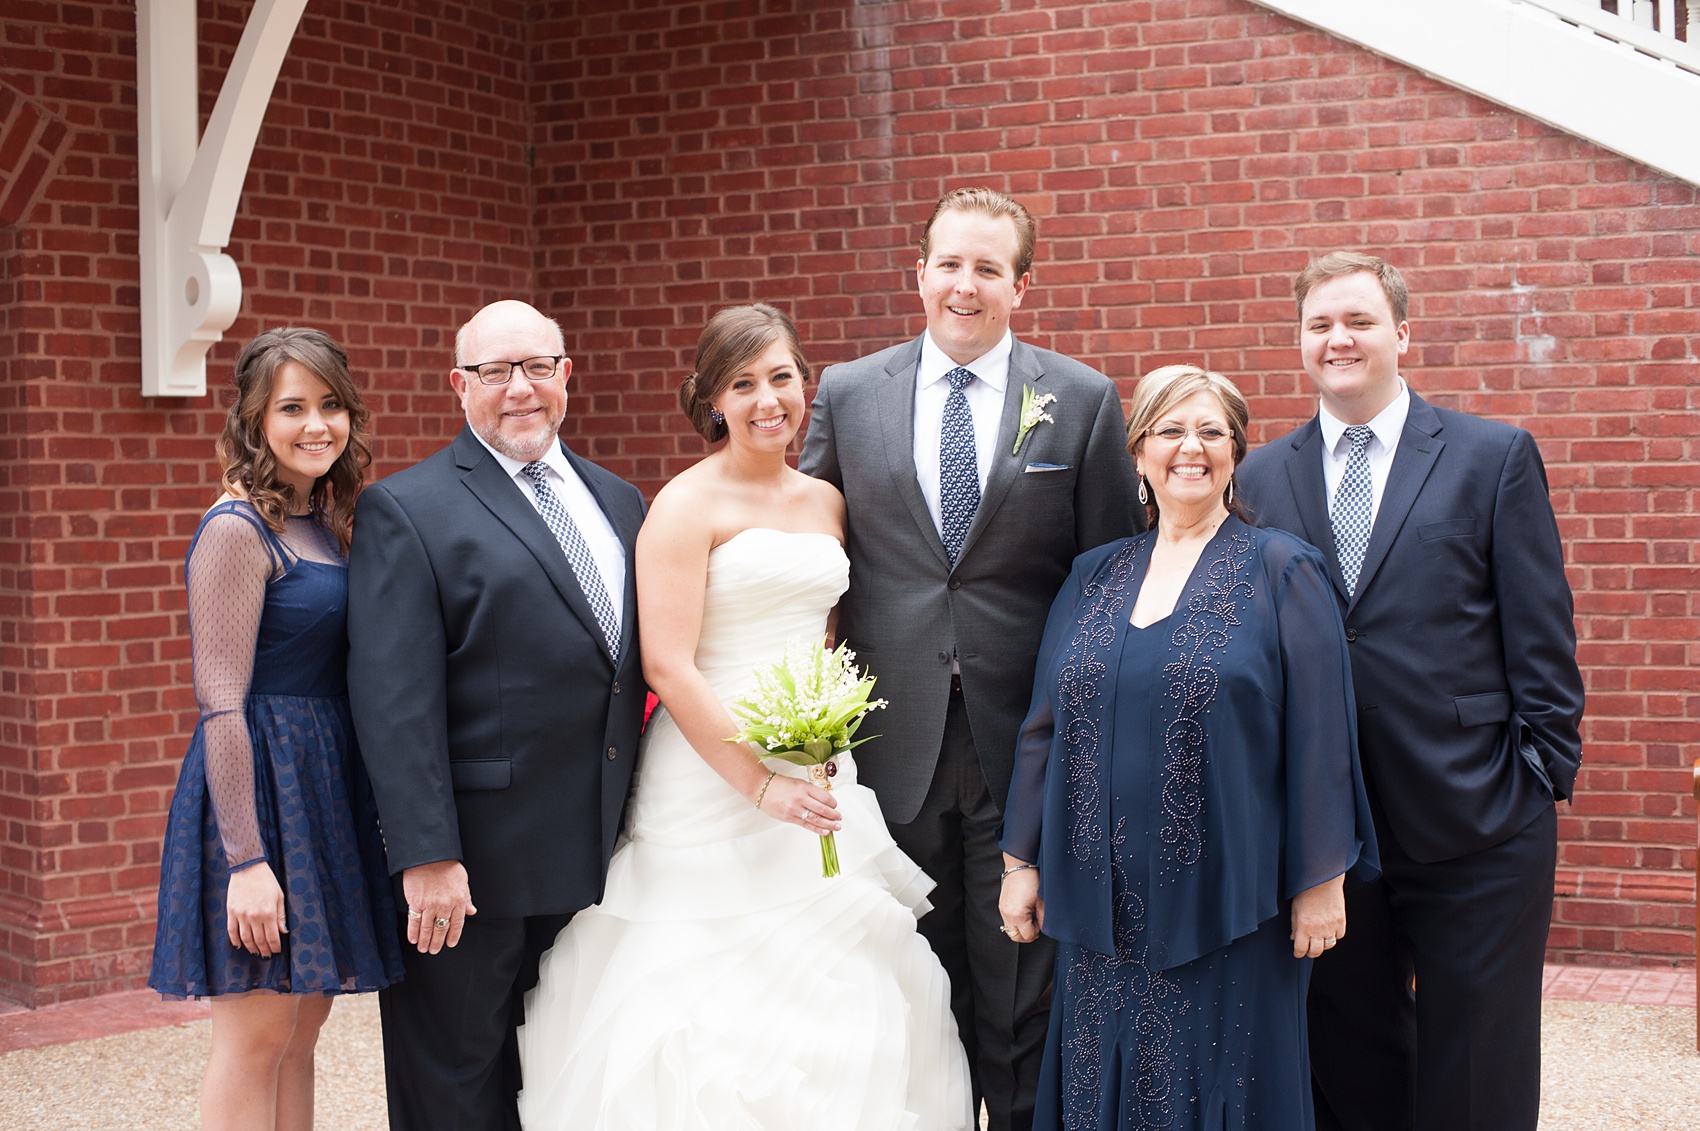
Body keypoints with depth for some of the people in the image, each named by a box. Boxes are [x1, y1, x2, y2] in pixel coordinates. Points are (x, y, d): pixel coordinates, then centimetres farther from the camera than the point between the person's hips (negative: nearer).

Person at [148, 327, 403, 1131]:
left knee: (302, 1025, 13)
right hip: (258, 785, -9)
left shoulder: (323, 523, 12)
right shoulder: (238, 532, -13)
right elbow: (220, 704, -18)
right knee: (256, 1037, -2)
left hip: (325, 785, 9)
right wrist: (246, 860, -21)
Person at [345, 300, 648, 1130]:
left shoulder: (620, 503, 13)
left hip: (595, 860, 6)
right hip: (472, 869, -6)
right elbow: (394, 703, -14)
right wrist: (425, 856, -20)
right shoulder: (405, 510, -7)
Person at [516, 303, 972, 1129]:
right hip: (714, 777, -6)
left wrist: (836, 752, 5)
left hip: (820, 776, 6)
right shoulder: (687, 505, -9)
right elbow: (668, 666, -16)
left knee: (839, 992, 8)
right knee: (717, 1004, -2)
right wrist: (761, 785, -19)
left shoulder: (826, 503, 10)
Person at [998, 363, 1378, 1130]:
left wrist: (1321, 881, -8)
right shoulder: (1094, 576, 10)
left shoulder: (1280, 572, -2)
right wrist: (1020, 861, 9)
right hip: (1104, 906, 4)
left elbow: (1318, 736, -6)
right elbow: (1043, 726, 12)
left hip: (1227, 904, -4)